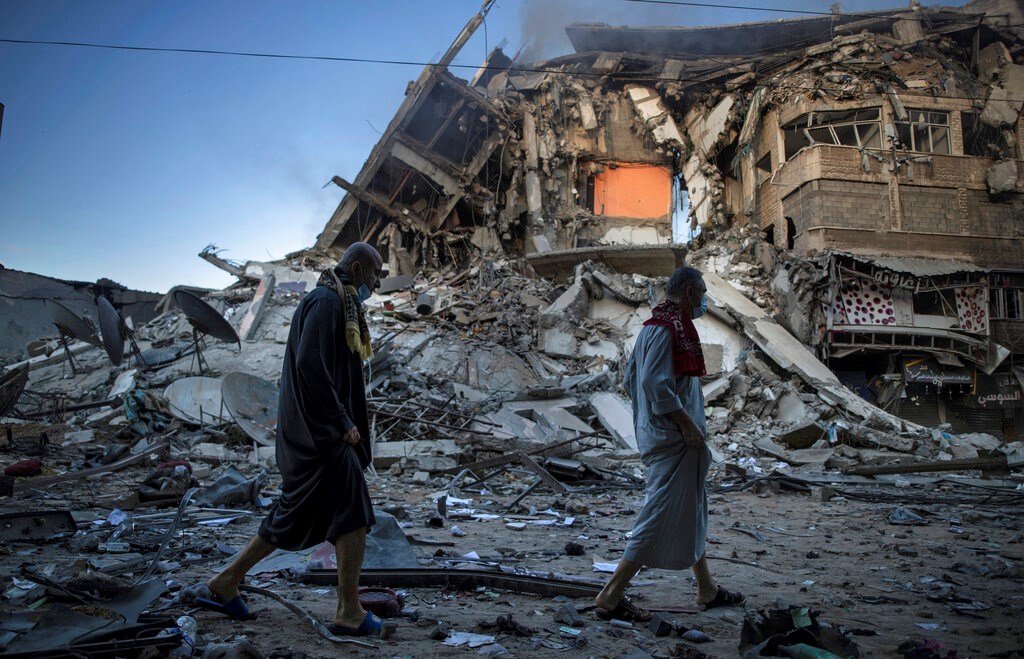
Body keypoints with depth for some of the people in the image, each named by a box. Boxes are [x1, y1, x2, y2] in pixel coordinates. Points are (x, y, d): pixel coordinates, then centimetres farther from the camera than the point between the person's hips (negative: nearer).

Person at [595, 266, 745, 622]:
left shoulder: (654, 325, 15)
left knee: (692, 512, 20)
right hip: (674, 439, -11)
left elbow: (630, 378, 18)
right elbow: (655, 382, -25)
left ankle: (707, 590, 35)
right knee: (664, 516, -6)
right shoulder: (667, 328, -16)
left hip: (659, 434, 11)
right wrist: (688, 424, -20)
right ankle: (611, 595, 0)